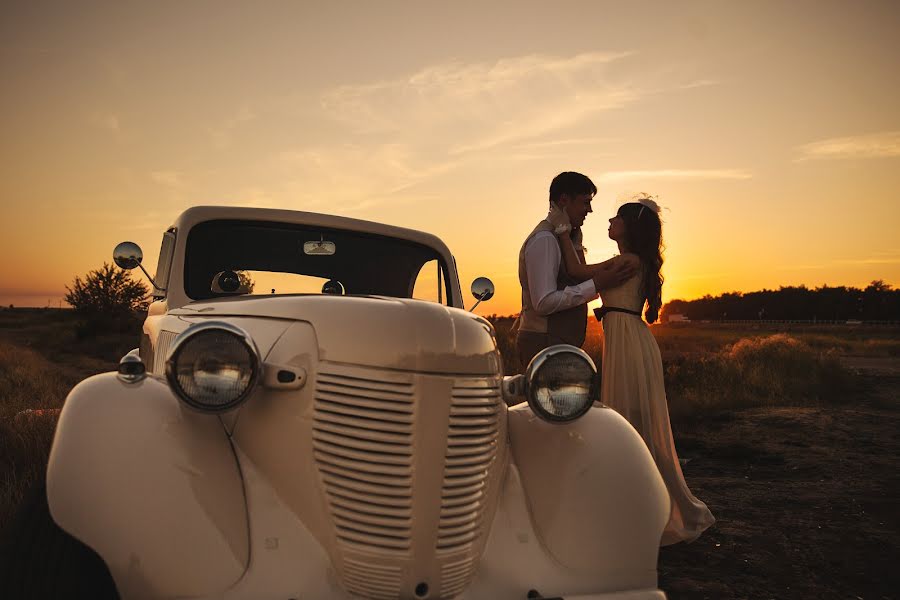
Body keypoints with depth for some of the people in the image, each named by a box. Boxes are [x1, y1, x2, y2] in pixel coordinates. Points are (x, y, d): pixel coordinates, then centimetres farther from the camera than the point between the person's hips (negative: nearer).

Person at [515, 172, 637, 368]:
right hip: (544, 344, -10)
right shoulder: (544, 240, -15)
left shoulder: (568, 238, 17)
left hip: (561, 343, 10)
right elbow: (544, 303, -23)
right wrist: (596, 284, -21)